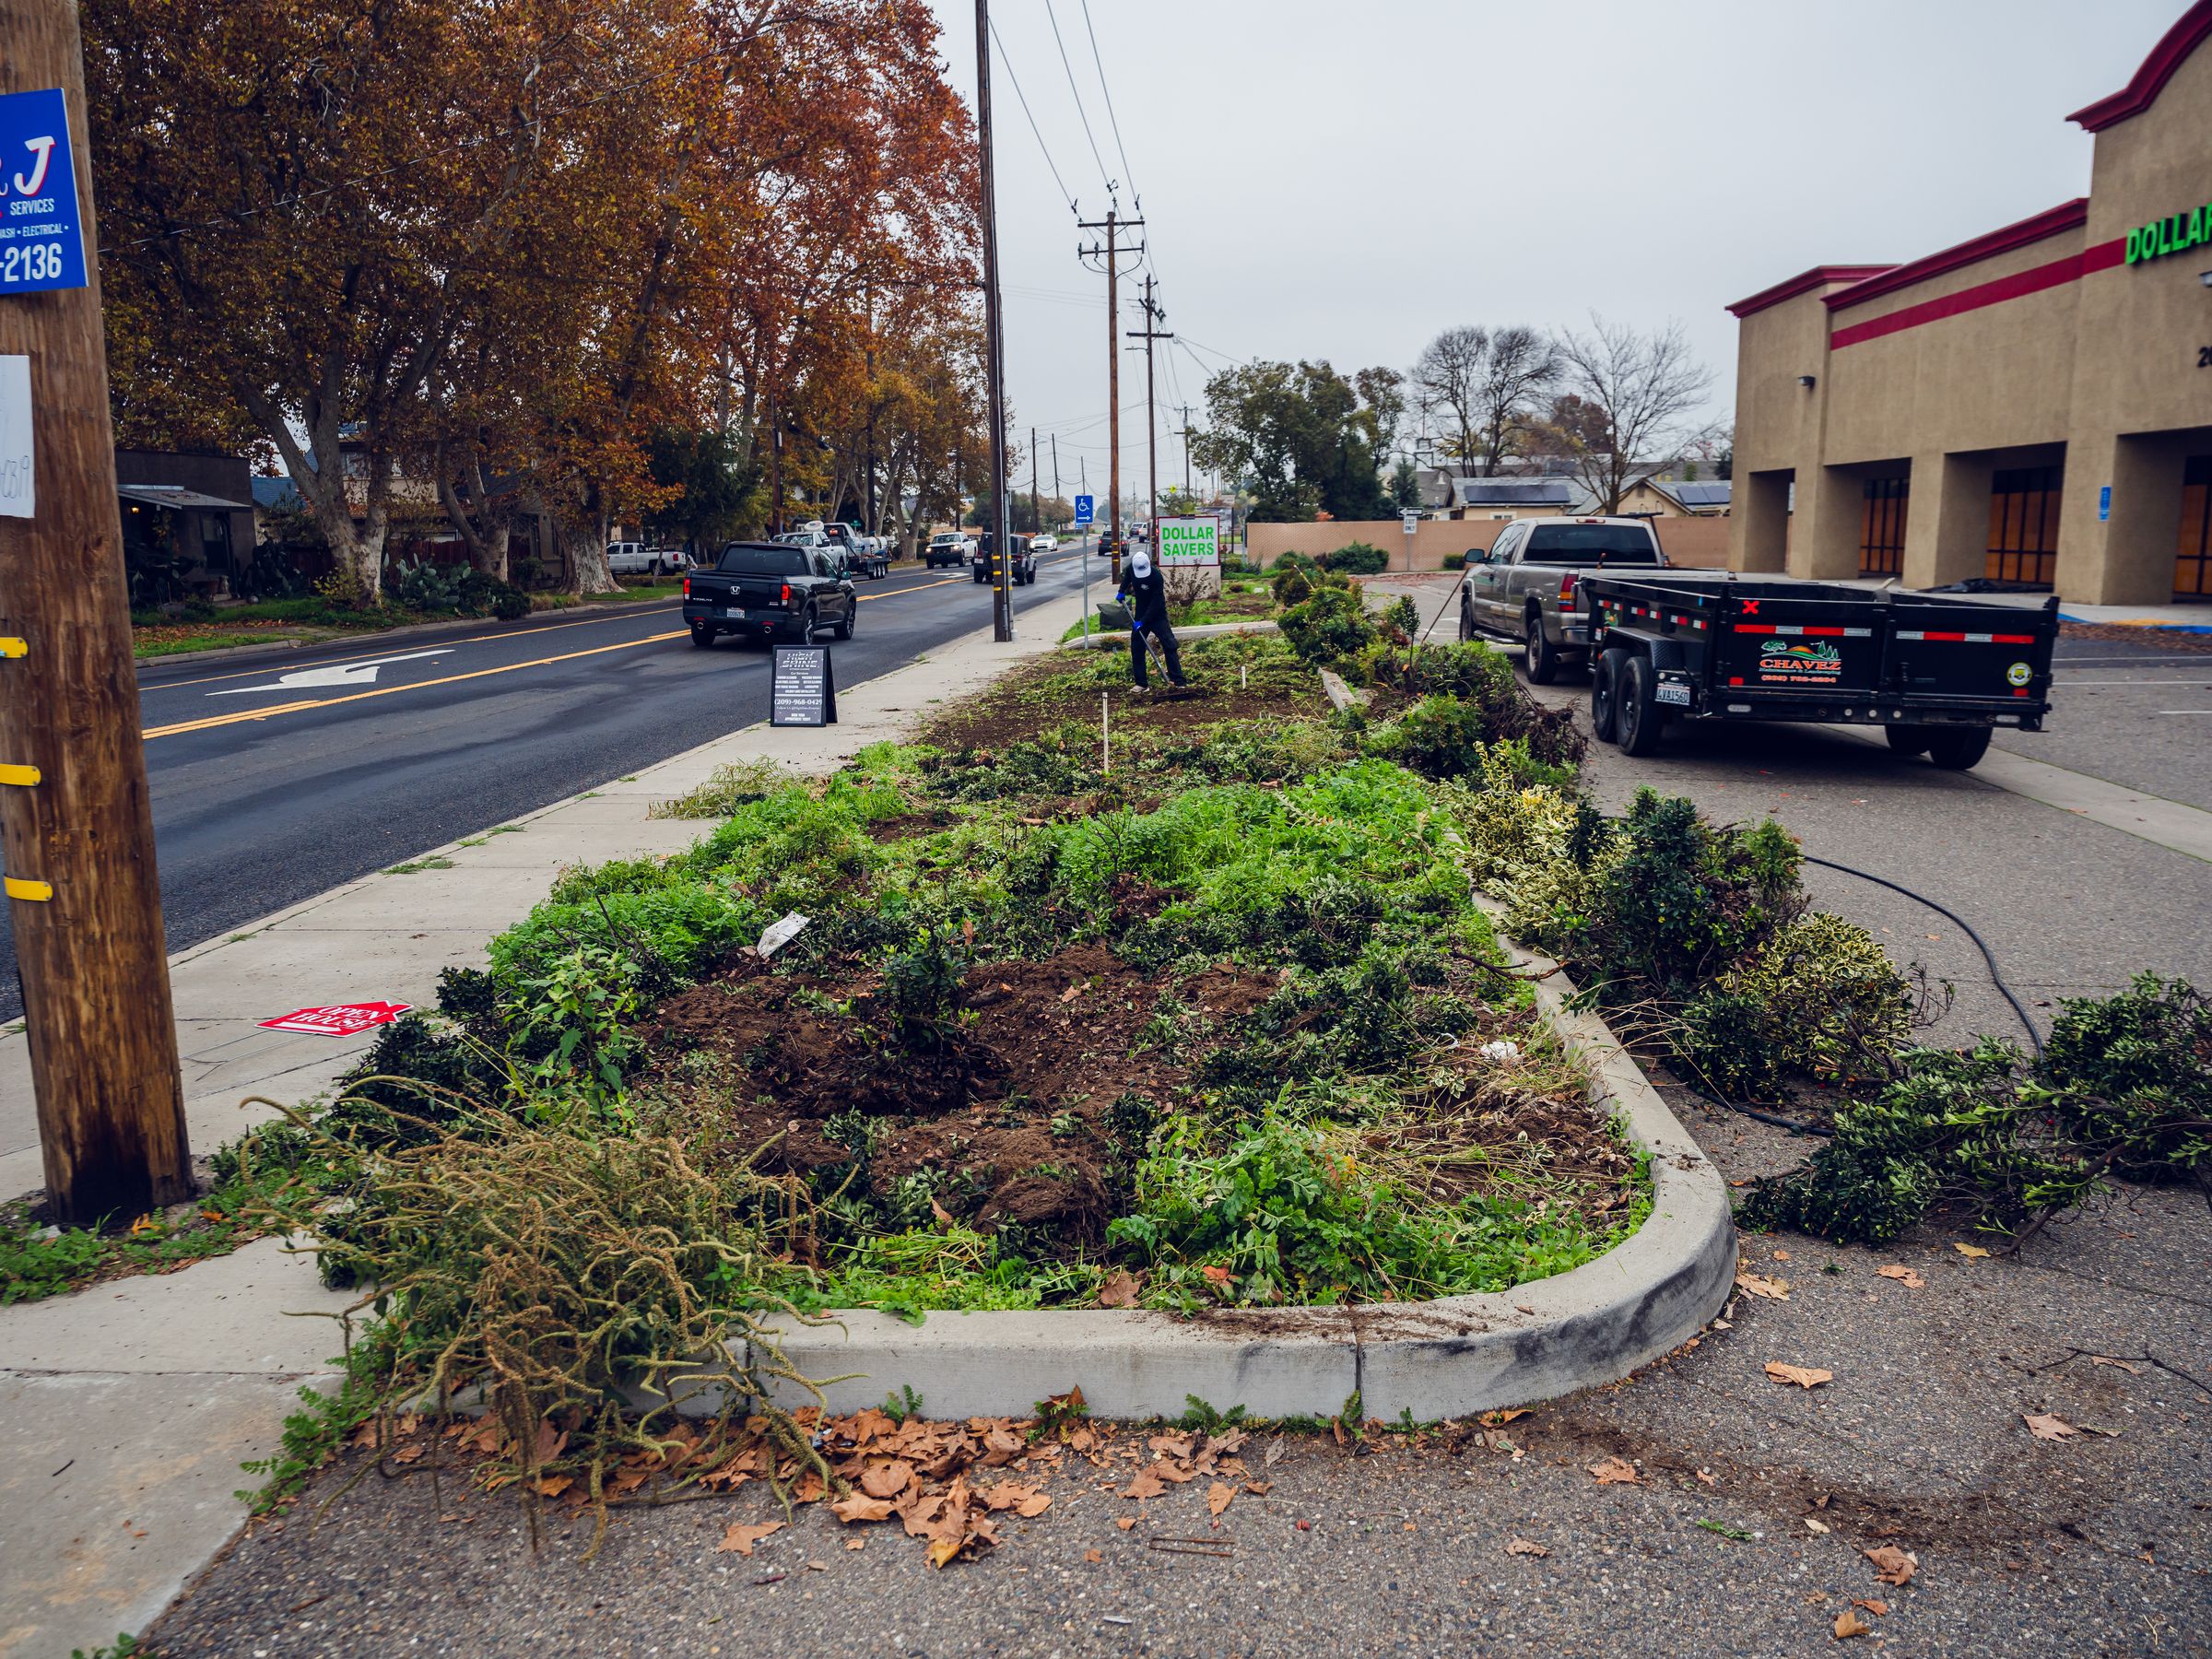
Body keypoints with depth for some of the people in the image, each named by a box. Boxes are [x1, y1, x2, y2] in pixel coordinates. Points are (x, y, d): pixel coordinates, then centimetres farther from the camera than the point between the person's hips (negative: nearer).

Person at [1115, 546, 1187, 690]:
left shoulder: (1157, 576, -27)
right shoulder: (1131, 568, -10)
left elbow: (1156, 603, -26)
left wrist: (1143, 621, -28)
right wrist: (1122, 591, 5)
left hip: (1157, 615, -5)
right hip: (1140, 614, 5)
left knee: (1170, 645, -13)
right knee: (1136, 648, 3)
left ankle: (1178, 681, -11)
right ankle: (1141, 683, 11)